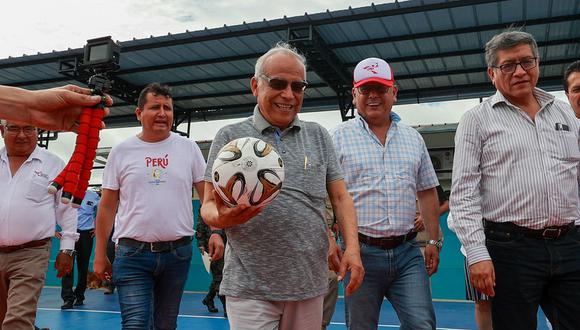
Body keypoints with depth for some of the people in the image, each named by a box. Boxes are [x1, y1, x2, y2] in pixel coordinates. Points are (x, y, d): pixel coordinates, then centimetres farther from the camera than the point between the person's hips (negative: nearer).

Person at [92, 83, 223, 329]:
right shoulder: (121, 152, 2)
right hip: (133, 253, -1)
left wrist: (216, 231, -10)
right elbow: (107, 207, 6)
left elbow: (207, 194, 4)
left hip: (177, 252, 2)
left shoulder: (188, 147, 4)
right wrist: (100, 255, 4)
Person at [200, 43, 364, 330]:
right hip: (250, 287, -2)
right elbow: (209, 206, 0)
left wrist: (352, 248, -5)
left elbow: (340, 198, 9)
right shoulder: (230, 138, 2)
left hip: (310, 284, 3)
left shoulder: (318, 136, 9)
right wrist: (221, 218, -23)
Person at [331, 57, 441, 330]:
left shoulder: (413, 138, 12)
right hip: (361, 253, -3)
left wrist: (434, 241, 11)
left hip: (407, 252, 3)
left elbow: (427, 192, 16)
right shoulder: (338, 137, -1)